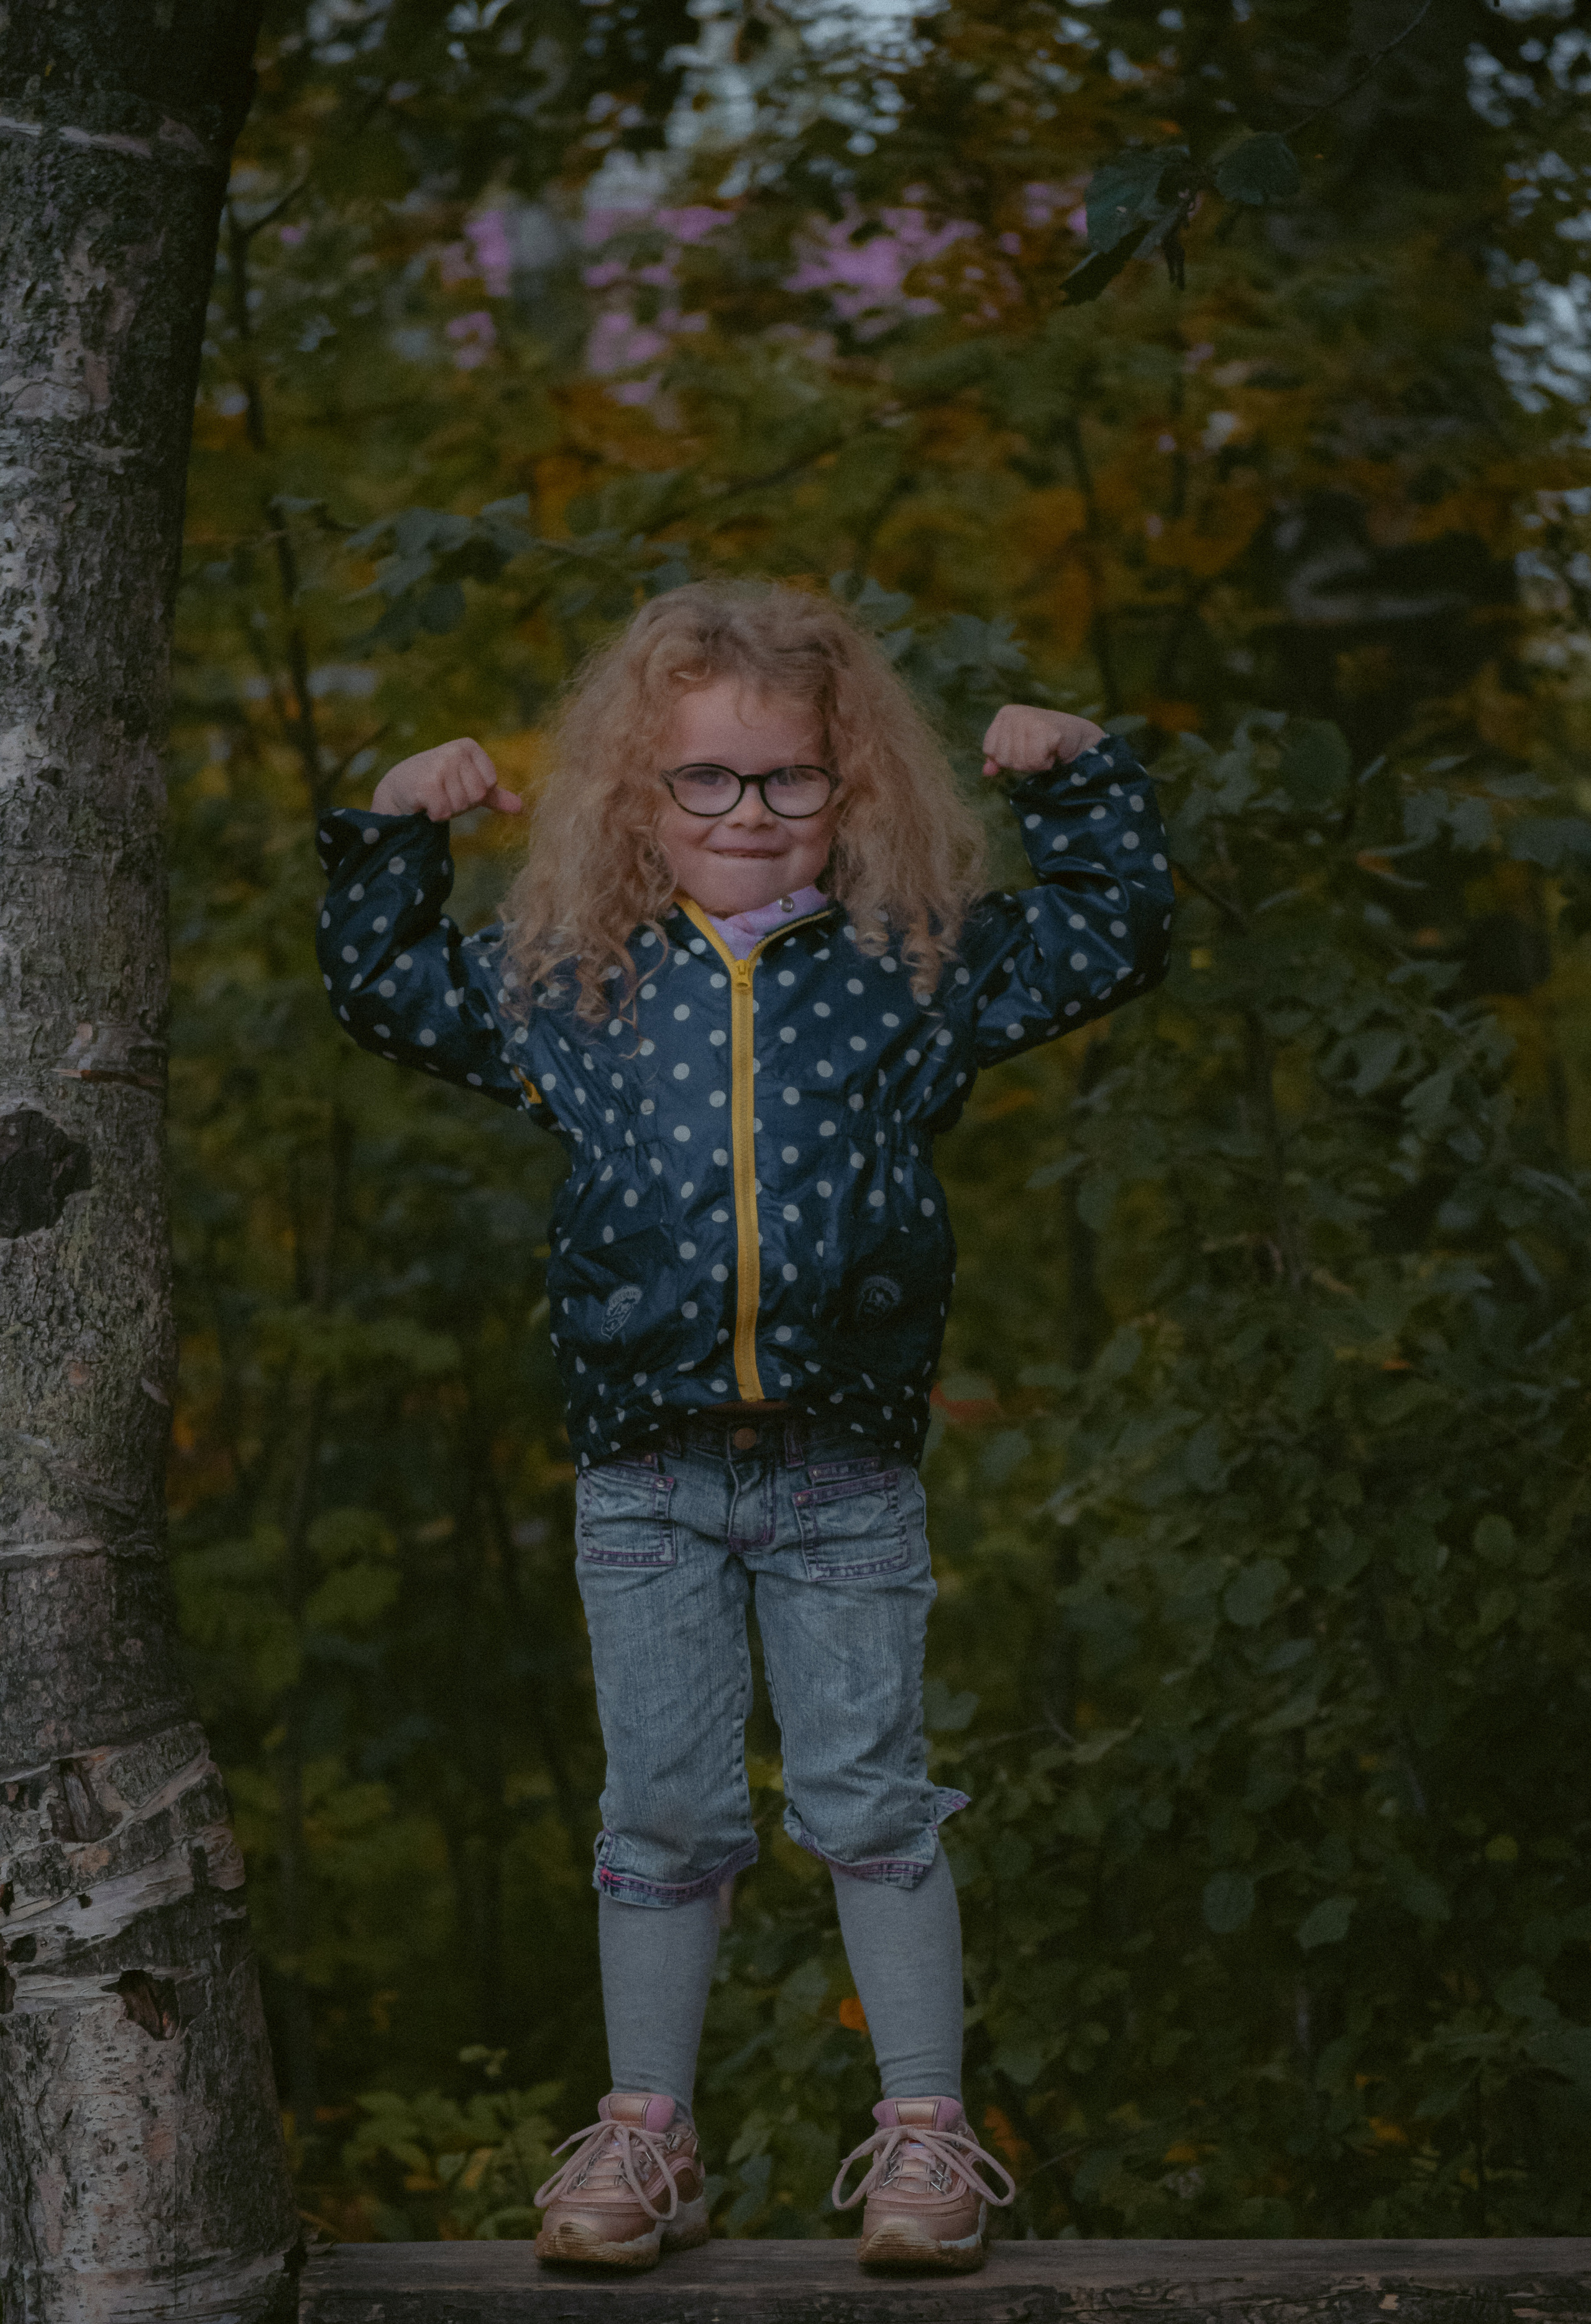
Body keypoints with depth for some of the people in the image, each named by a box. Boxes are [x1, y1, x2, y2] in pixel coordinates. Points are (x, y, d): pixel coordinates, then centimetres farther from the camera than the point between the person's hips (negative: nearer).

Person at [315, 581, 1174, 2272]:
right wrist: (398, 833, 7)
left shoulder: (915, 970, 4)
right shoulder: (567, 985, 7)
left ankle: (926, 2129, 11)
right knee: (661, 1813, 8)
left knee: (868, 1801, 2)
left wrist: (1081, 784, 4)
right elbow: (386, 991, 18)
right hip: (644, 1477, 1)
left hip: (847, 1471, -1)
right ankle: (644, 2134, 18)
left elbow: (1114, 939, 13)